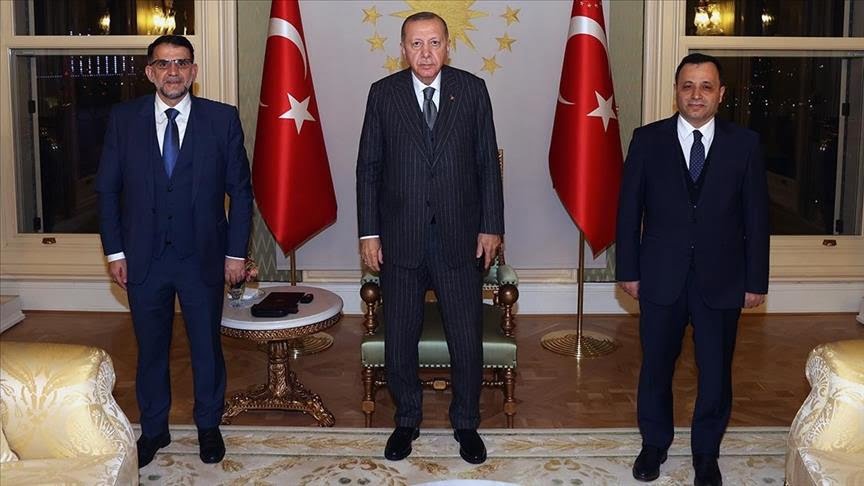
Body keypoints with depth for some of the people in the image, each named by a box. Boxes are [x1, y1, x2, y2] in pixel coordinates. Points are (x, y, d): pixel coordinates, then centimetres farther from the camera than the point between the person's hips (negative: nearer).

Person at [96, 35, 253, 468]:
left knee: (207, 346, 11)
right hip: (143, 257, 1)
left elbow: (241, 190, 0)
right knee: (150, 348, 13)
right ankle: (153, 429, 31)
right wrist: (114, 252, 0)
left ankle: (208, 425, 31)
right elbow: (107, 189, 4)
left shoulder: (222, 119, -4)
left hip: (203, 256, -1)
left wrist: (236, 253, -2)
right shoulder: (124, 119, 0)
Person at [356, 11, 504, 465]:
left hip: (460, 237, 0)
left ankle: (466, 424, 27)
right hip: (400, 238, 0)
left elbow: (487, 162, 3)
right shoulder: (383, 93, 1)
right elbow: (368, 167, 2)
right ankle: (406, 420, 31)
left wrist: (491, 226, -1)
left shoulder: (472, 90, 1)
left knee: (467, 339, 7)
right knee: (399, 338, 11)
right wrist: (368, 232, -2)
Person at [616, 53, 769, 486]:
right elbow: (629, 209, 1)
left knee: (716, 371, 10)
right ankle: (654, 443, 33)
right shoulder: (647, 140, -2)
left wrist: (756, 280, -1)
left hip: (721, 279, 0)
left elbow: (756, 217, 0)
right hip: (661, 277, 0)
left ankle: (706, 451, 30)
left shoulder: (744, 144, -2)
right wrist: (628, 270, -1)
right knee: (656, 365, 13)